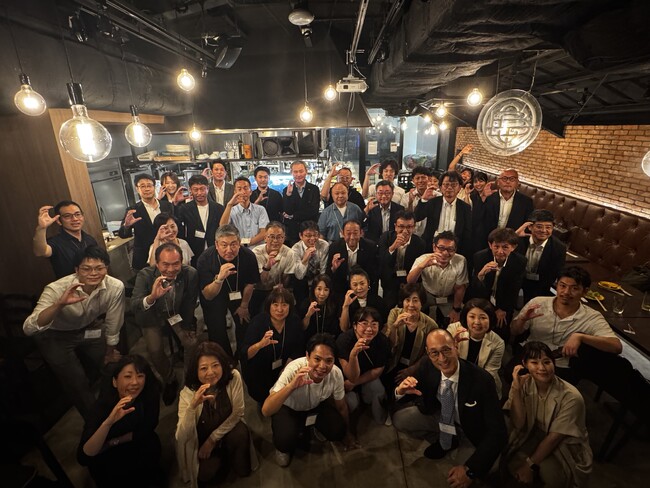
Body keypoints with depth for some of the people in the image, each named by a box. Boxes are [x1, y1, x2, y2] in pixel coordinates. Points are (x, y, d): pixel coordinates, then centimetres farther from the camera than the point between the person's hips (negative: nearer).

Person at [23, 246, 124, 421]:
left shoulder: (115, 287, -27)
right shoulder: (57, 289, -32)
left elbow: (113, 324, -11)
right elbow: (29, 329, -39)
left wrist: (109, 351, 5)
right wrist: (59, 304, -54)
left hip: (90, 330, 3)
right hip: (56, 336, -3)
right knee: (76, 382, -9)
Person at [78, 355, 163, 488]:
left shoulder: (150, 391, -25)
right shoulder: (105, 401, -30)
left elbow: (146, 429, -11)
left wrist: (112, 442, -13)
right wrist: (108, 422, -45)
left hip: (137, 443, 2)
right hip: (105, 454, -2)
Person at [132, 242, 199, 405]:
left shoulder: (191, 274, -25)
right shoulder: (145, 275, -25)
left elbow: (190, 304, -9)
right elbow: (134, 307, -35)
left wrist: (187, 326, -5)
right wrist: (152, 297, -54)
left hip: (180, 315, 0)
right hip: (153, 317, 0)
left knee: (192, 343, -18)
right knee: (155, 350, -18)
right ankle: (169, 381, 13)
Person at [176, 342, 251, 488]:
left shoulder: (233, 377, -26)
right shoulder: (188, 392, -24)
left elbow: (237, 413, -16)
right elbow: (182, 437, -29)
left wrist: (212, 439, -13)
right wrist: (193, 406, -46)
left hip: (227, 428, 0)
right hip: (200, 438, 0)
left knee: (241, 433, -29)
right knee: (204, 475, -20)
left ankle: (229, 457, 5)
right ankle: (220, 458, 15)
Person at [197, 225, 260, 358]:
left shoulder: (248, 256, -27)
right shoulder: (205, 259, -32)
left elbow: (250, 284, -9)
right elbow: (208, 296, -30)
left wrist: (244, 306, 4)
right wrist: (220, 278, -49)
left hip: (238, 293, 2)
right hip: (213, 296, -1)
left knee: (245, 323, 0)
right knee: (217, 329, -7)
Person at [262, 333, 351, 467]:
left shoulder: (336, 374, -27)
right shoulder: (294, 369, -38)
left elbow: (341, 406, -6)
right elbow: (266, 411, -43)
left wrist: (346, 431, 9)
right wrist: (291, 386, -58)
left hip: (316, 406, 4)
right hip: (287, 407, -4)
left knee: (338, 432, -16)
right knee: (286, 440, -30)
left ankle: (308, 426, 14)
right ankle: (283, 448, 7)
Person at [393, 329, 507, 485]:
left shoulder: (482, 380, -33)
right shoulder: (426, 367, -21)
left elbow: (498, 432, -26)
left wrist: (470, 469, -29)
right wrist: (401, 391, -33)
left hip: (472, 431, -3)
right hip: (442, 417, 4)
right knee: (399, 419, -8)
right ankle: (444, 441, 13)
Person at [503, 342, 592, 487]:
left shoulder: (570, 397, -24)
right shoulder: (524, 384, -13)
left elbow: (554, 437, -19)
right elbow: (518, 424, -17)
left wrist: (530, 465, -17)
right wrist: (516, 388, -29)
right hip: (535, 435, 3)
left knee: (547, 469, -32)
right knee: (513, 462, -23)